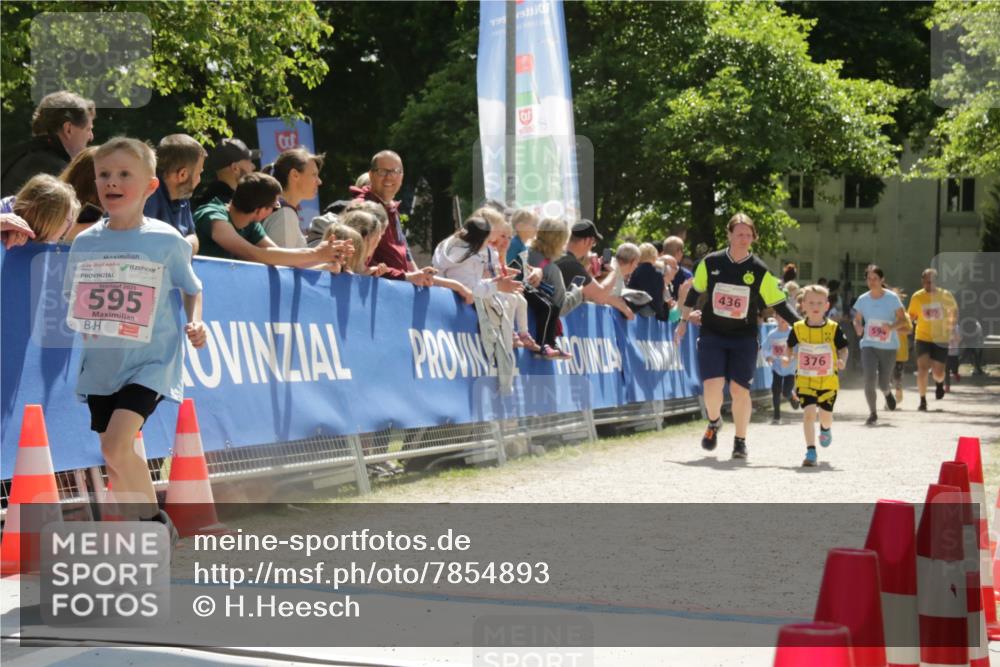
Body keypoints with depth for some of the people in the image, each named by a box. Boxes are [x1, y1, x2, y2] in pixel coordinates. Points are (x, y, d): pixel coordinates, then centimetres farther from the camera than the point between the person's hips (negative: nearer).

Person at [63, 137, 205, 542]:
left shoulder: (167, 241, -5)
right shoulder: (85, 243, 3)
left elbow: (192, 289, 9)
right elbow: (73, 303, 11)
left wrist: (195, 323, -9)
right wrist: (79, 321, -9)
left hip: (150, 358, -5)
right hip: (101, 361, 5)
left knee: (115, 443, -20)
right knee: (117, 458, 9)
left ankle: (155, 521, -1)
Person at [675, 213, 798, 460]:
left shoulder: (760, 271, -5)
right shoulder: (710, 263, -2)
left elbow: (779, 304, -1)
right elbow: (694, 292, 12)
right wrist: (683, 322, 15)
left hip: (744, 338, 0)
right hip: (712, 335, 0)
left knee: (740, 389, -6)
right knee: (712, 386, -14)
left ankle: (740, 442, 15)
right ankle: (714, 422, 20)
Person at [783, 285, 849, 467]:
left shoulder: (833, 328, -6)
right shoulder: (798, 328, -3)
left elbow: (843, 349, 2)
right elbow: (790, 346, 12)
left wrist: (842, 360, -18)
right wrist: (787, 358, -7)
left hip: (828, 380, 0)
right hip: (805, 380, 0)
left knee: (826, 415, 11)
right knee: (809, 412, -14)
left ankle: (826, 429, 49)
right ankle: (810, 451, -9)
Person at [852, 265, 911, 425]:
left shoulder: (892, 298, -6)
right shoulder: (863, 299, 1)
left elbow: (903, 320, -4)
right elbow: (857, 319, 13)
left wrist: (892, 327, -24)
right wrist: (858, 328, -10)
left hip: (889, 346, -1)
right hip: (868, 345, 1)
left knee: (883, 384, 3)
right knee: (869, 379, -17)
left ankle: (887, 393, 42)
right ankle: (872, 413, 0)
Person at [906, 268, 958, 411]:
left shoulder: (945, 295, -5)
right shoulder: (917, 297, -4)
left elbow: (954, 310, 13)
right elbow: (910, 316, 9)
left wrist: (952, 323, 0)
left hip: (940, 339, 0)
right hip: (922, 338, 0)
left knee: (938, 373, 2)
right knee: (922, 368, -14)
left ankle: (939, 383, 41)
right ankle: (923, 401, 1)